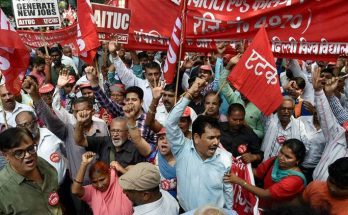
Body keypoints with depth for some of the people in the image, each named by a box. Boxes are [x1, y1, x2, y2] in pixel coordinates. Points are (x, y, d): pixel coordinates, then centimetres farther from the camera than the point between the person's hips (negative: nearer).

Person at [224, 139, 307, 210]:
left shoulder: (295, 180, -26)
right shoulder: (275, 161, -7)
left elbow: (266, 194, -29)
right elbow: (256, 172, -2)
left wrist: (239, 181, -32)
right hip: (262, 204, 5)